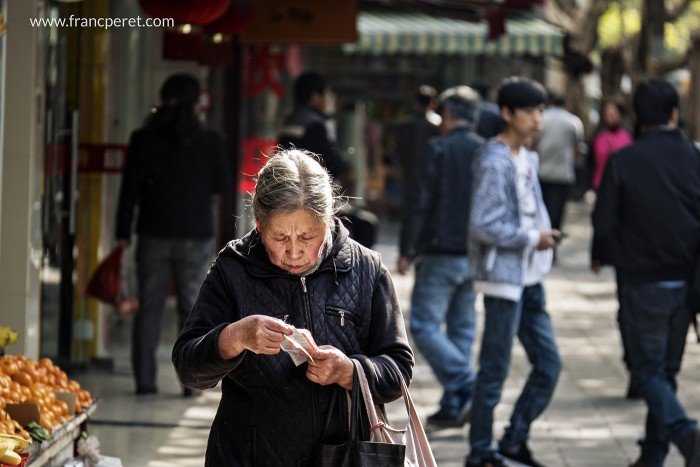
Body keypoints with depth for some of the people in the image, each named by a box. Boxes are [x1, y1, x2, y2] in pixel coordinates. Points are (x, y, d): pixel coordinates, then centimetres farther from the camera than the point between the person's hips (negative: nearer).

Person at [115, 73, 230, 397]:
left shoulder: (144, 139, -2)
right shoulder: (209, 141, -3)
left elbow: (129, 188, -1)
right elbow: (222, 184, 7)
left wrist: (123, 232, 4)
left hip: (153, 235, 1)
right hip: (196, 236, -1)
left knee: (149, 307, 6)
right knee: (192, 308, 6)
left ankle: (144, 379, 3)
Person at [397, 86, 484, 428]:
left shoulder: (438, 149, -9)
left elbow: (420, 202, -12)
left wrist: (407, 250, -5)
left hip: (440, 255, -6)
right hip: (475, 257, 6)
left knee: (425, 327, -2)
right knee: (461, 329, 12)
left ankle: (466, 386, -16)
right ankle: (452, 406, 11)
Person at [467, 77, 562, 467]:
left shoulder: (528, 159, 13)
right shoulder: (495, 163, -16)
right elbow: (483, 226, -21)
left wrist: (545, 234, 6)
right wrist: (533, 238, -13)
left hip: (529, 279, 9)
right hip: (503, 277, -9)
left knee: (549, 364, 10)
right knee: (495, 370, -1)